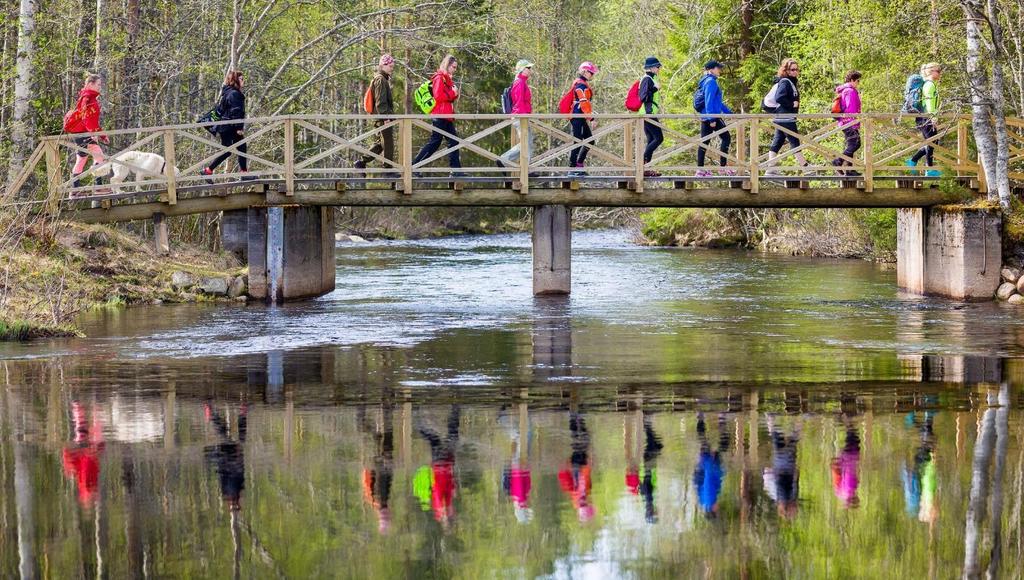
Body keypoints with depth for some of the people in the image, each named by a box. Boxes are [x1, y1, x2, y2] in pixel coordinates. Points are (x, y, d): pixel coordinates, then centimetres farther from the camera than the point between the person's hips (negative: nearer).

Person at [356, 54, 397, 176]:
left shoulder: (384, 79, 19)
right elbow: (380, 101, -20)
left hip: (381, 117, 10)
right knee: (388, 144, -3)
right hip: (383, 116, -10)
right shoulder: (380, 80, -13)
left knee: (381, 143, 14)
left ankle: (362, 162, 12)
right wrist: (385, 117, -22)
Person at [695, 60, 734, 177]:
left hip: (705, 117, 10)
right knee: (726, 138, -2)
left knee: (704, 141, 7)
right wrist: (712, 119, -22)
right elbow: (709, 101, -19)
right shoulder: (711, 82, -12)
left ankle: (700, 169, 7)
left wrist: (728, 112, 29)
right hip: (712, 116, -10)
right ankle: (723, 166, -4)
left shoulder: (709, 81, 19)